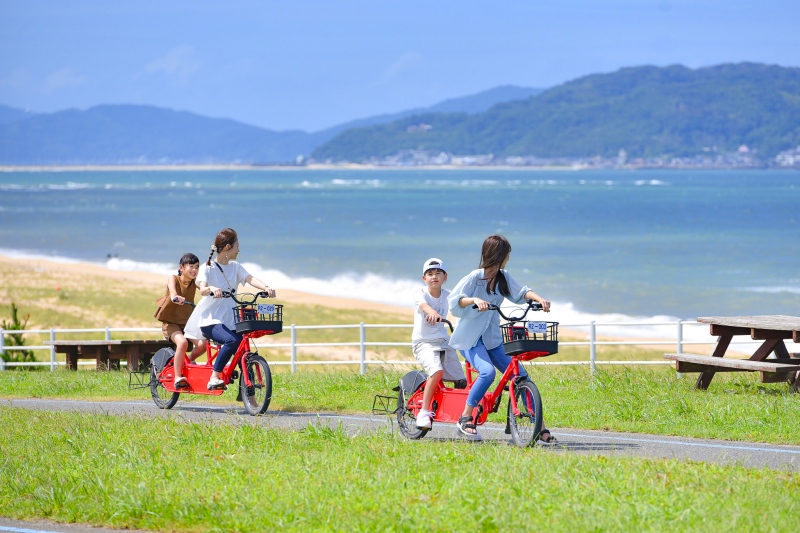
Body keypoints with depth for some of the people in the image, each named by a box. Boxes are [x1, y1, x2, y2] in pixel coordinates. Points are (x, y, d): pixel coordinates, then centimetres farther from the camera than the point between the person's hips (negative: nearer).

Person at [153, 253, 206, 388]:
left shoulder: (195, 282, 2)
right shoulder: (174, 278, -7)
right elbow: (172, 289, -30)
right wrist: (175, 297, -53)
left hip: (187, 322, 4)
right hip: (170, 322, -4)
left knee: (202, 344, -20)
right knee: (182, 342, -32)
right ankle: (177, 377, -22)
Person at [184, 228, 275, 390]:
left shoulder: (235, 267, 12)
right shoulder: (207, 268, -4)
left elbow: (250, 279, -6)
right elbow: (202, 289, -22)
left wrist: (265, 287, -27)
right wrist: (211, 289, -46)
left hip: (229, 320, 6)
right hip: (210, 320, -6)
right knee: (232, 340, -33)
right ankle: (214, 377, -24)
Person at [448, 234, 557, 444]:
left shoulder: (503, 278, 5)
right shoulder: (475, 277, -12)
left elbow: (520, 292, 5)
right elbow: (453, 300, -20)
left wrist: (539, 299, -15)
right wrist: (474, 300, -38)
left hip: (493, 340, 6)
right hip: (470, 339, -6)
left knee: (521, 376, -5)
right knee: (488, 372, -32)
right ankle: (465, 419, -16)